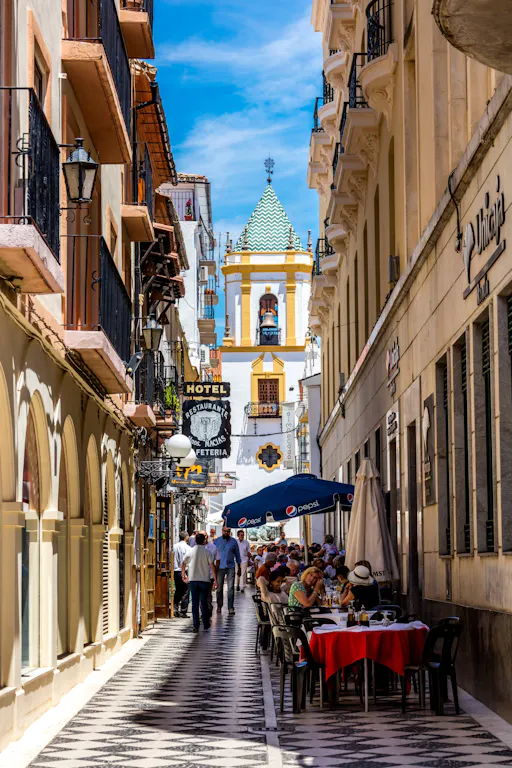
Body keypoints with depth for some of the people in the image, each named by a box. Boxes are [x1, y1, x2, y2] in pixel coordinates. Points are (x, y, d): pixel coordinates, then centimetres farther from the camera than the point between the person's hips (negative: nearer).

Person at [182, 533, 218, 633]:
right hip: (205, 580, -1)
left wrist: (183, 575, 23)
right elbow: (212, 566, -8)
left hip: (193, 580, 1)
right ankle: (206, 624, 14)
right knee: (204, 602, 9)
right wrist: (215, 579, -4)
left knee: (195, 603, 3)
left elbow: (183, 564, 10)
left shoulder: (190, 551, 1)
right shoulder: (207, 552, -5)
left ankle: (196, 625, -1)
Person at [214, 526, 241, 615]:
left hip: (230, 567, 0)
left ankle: (230, 607, -7)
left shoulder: (233, 541, 5)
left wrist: (239, 567, 11)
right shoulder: (217, 541, 4)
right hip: (220, 567, 1)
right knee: (219, 587, 8)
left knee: (231, 587, -7)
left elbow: (237, 554, 12)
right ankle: (219, 606, 21)